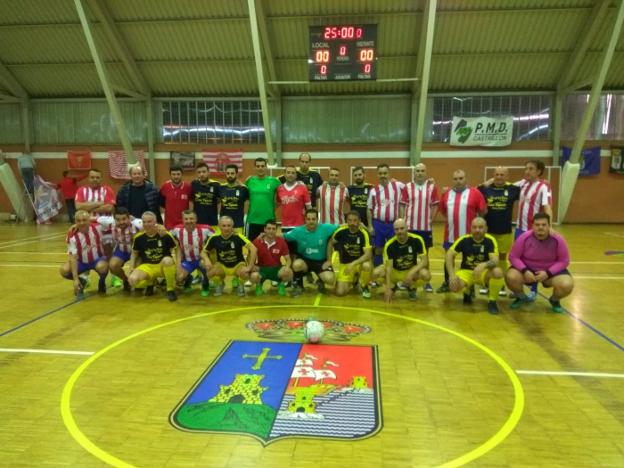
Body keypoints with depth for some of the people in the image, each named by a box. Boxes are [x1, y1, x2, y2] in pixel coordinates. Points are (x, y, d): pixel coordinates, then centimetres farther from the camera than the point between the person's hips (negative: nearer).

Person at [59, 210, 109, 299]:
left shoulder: (97, 227, -17)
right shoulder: (72, 235, -20)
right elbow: (73, 257, -24)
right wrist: (75, 279, -30)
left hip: (98, 259, -1)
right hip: (81, 262, 1)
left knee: (102, 267, -36)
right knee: (64, 270, -25)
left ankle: (102, 282, 0)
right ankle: (81, 282, 8)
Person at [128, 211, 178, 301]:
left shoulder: (166, 235, -10)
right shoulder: (138, 237, -2)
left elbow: (174, 251, 0)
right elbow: (134, 254, 13)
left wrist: (176, 264, -17)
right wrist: (132, 269, 2)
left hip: (163, 266, -2)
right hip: (147, 266, 2)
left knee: (167, 260, -39)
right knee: (132, 279, -27)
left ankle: (170, 289, -15)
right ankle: (150, 283, 10)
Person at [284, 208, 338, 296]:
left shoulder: (325, 228, -14)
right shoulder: (298, 231, -11)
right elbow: (283, 237, -5)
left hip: (321, 262, 0)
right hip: (304, 260, 0)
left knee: (330, 279, -25)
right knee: (297, 264, -35)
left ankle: (320, 281, 16)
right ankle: (298, 285, -2)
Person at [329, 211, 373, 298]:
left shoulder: (364, 233, -21)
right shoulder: (341, 231, -14)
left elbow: (369, 254, -29)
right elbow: (331, 243, 6)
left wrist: (353, 264, -39)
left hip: (360, 262, -2)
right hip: (345, 264, 2)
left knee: (367, 266, -39)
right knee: (340, 292, -12)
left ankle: (364, 287, -4)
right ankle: (352, 281, 24)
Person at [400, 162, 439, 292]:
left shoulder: (432, 187, 1)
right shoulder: (407, 187, 1)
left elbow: (435, 206, 3)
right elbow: (402, 205, 2)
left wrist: (431, 220, -5)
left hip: (426, 227, 0)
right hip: (410, 226, 0)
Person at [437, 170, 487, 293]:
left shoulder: (475, 193, -6)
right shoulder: (447, 194, 8)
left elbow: (483, 211, -4)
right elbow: (443, 210, 20)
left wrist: (472, 219, 1)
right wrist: (452, 218, 12)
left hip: (469, 235, -4)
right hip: (450, 234, 4)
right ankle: (447, 283, 29)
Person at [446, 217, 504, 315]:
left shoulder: (490, 240, -15)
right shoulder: (464, 239, -14)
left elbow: (495, 260, -25)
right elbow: (449, 254, -14)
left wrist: (484, 265, -48)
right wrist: (452, 274, -27)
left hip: (484, 272, 0)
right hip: (466, 271, 0)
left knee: (497, 272, -33)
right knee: (454, 285, -31)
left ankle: (492, 301, -7)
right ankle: (467, 293, 10)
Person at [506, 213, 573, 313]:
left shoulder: (558, 239, -17)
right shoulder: (524, 237, -18)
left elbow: (564, 261, -10)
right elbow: (513, 257, -12)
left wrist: (548, 273, -23)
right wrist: (525, 271, -27)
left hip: (551, 271, 0)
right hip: (528, 270, 0)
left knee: (567, 285, -27)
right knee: (511, 277, -28)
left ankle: (554, 300, 11)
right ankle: (521, 297, 7)